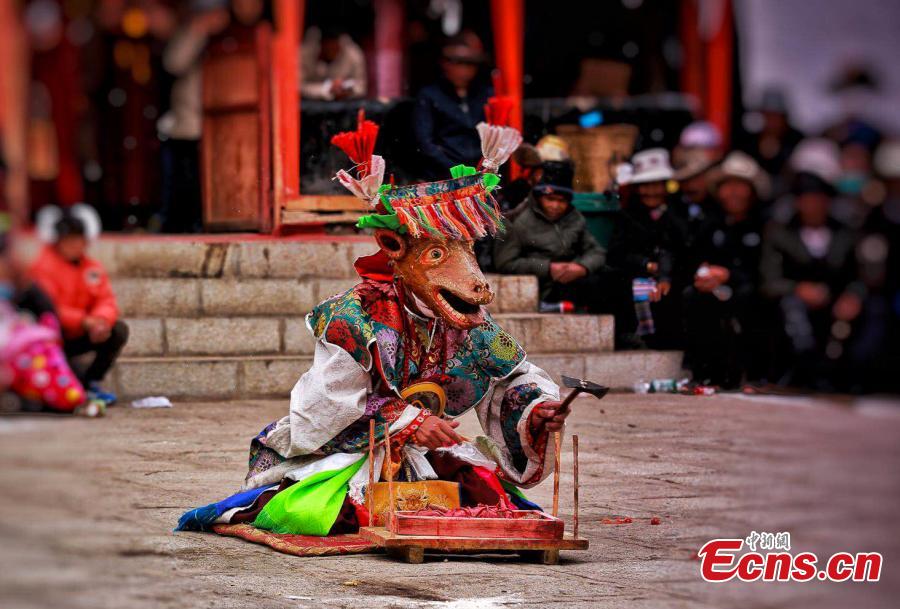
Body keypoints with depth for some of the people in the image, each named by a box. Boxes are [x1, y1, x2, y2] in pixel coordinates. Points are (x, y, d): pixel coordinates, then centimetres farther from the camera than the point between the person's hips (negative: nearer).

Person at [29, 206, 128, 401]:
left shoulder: (92, 267, 5)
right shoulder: (44, 267, -15)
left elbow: (106, 300, -3)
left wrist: (101, 321, -28)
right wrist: (84, 321, -33)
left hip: (77, 335, 6)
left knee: (119, 331, -9)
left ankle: (89, 382, 0)